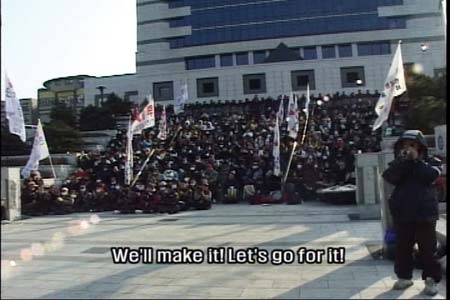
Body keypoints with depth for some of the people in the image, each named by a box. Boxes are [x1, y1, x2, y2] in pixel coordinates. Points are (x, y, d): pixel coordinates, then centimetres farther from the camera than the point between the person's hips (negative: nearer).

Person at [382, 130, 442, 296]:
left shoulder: (431, 162, 5)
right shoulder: (397, 164, 8)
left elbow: (429, 176, -16)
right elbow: (390, 177, -12)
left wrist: (416, 160, -12)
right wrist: (402, 160, -16)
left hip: (424, 211, -2)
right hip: (402, 212, 2)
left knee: (427, 247, 4)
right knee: (402, 247, 8)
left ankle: (431, 279, 17)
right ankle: (404, 276, 21)